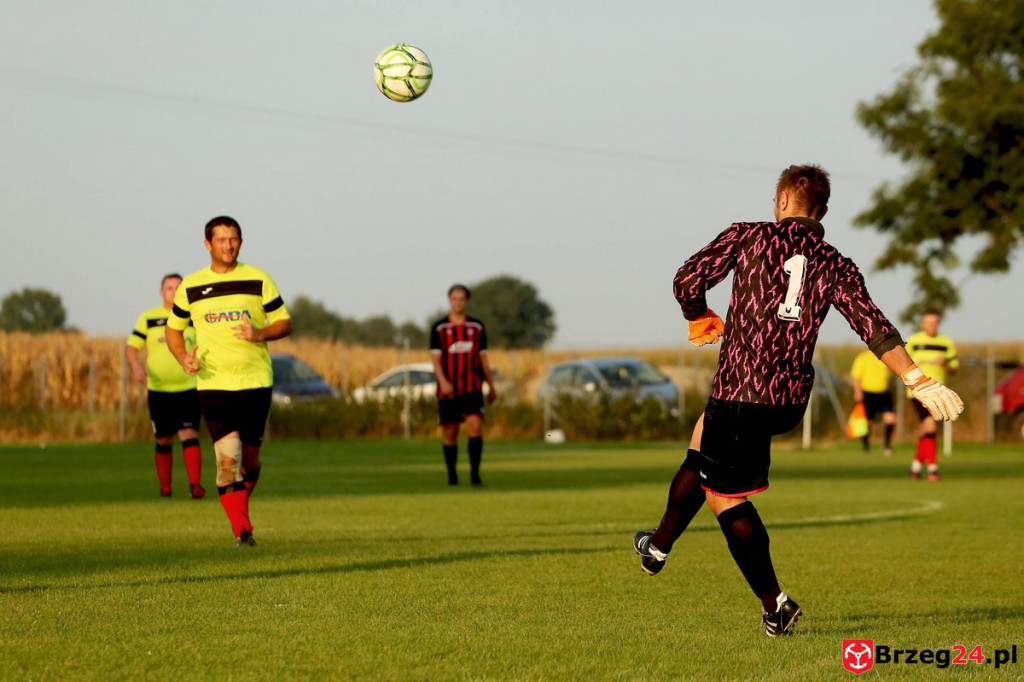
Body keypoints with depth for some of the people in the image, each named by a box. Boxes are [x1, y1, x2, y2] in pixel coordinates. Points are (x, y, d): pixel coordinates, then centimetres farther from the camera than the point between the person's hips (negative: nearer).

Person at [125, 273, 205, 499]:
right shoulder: (148, 318, 3)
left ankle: (195, 484, -17)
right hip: (158, 389, 0)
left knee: (189, 435, -13)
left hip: (188, 388, 0)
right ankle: (165, 486, 16)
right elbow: (131, 346, 1)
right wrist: (136, 367, -18)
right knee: (164, 440, 5)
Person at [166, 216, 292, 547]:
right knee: (228, 457, -16)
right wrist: (183, 357, -3)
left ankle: (239, 506, 33)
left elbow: (284, 323, 6)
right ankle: (242, 530, -15)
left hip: (256, 381, 1)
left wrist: (260, 334, -15)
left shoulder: (258, 280, 3)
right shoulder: (191, 286, 5)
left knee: (250, 458, 6)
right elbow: (173, 328, 17)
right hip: (213, 383, -1)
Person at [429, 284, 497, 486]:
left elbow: (483, 358, 15)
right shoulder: (439, 328, 3)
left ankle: (475, 473, -15)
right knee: (450, 432, 2)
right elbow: (436, 358, -3)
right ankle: (452, 475, 15)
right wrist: (443, 381, -19)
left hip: (472, 388, 1)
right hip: (448, 389, -1)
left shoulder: (477, 327, 10)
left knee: (475, 425, -16)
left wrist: (491, 387, 16)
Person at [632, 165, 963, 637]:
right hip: (793, 399, 6)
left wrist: (702, 319, 17)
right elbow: (872, 325, -8)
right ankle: (659, 546, 38)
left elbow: (687, 281, -5)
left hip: (740, 393, -6)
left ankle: (774, 604, 1)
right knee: (704, 437, 30)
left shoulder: (748, 237, -1)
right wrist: (918, 381, -12)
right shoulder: (835, 267, 4)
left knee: (725, 495, 8)